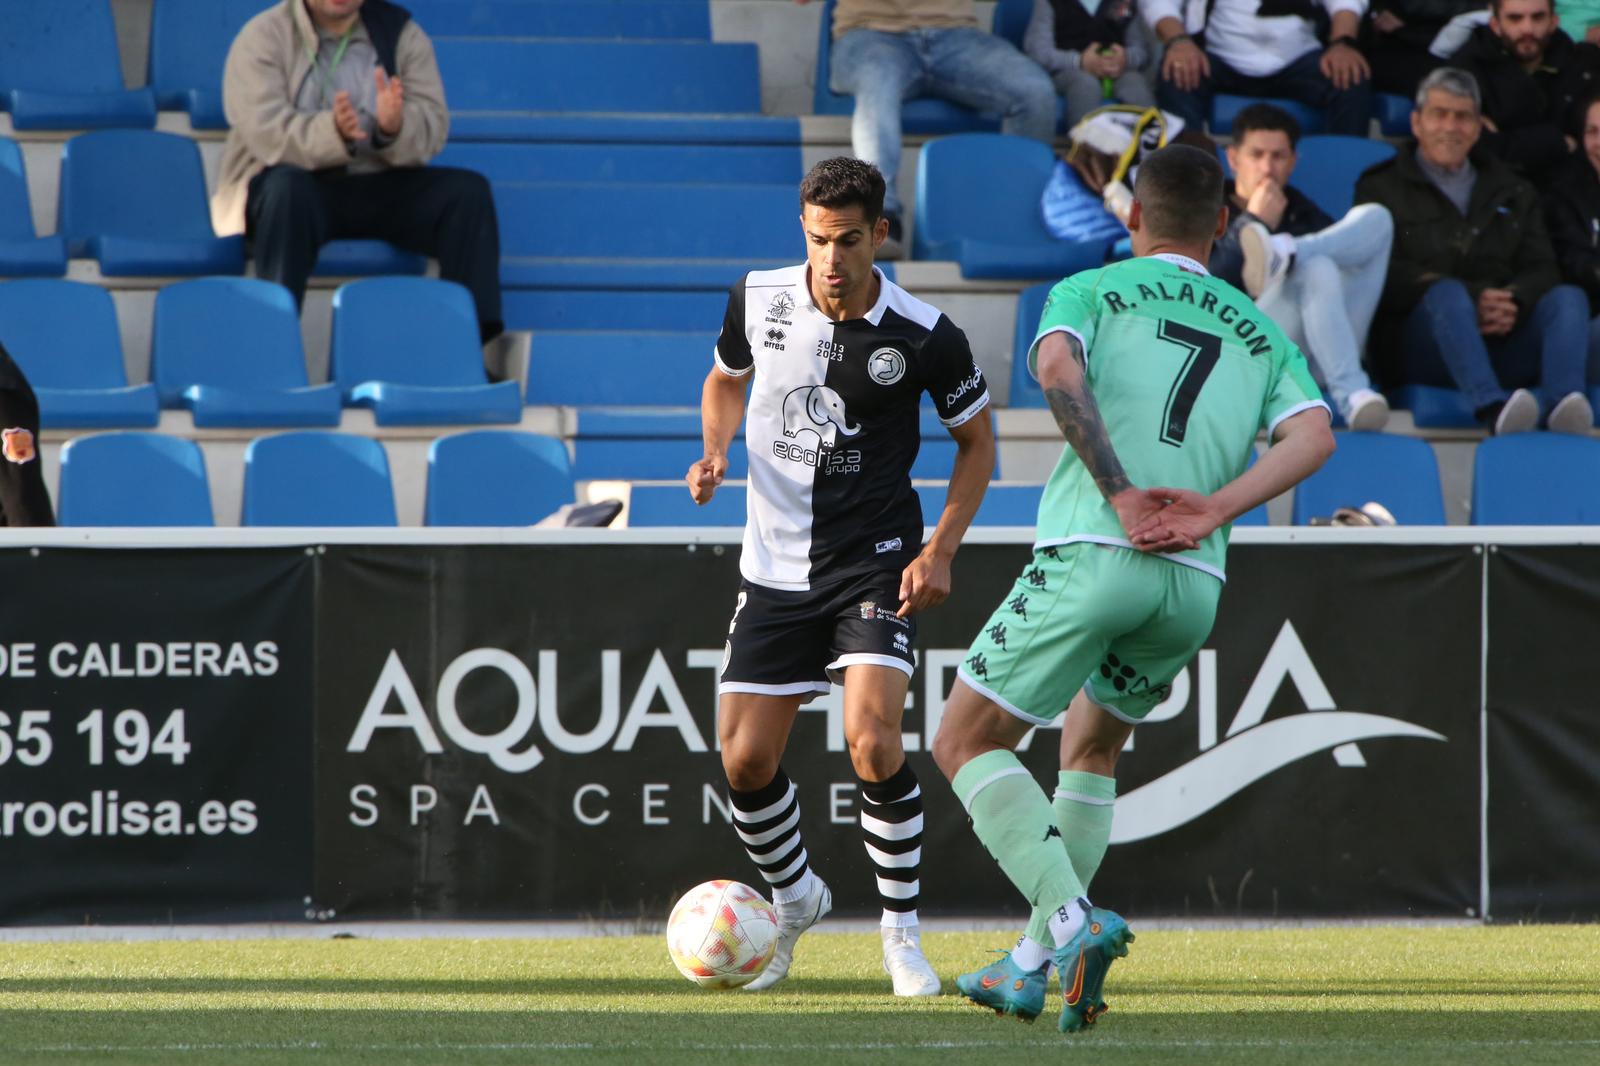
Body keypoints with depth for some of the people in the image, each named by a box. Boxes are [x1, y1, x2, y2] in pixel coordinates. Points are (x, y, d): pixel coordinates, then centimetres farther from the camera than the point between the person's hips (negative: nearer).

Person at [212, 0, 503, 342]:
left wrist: (394, 128, -28)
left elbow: (433, 128, -4)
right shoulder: (262, 37, -3)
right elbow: (266, 133, -17)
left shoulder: (401, 34, 6)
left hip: (379, 189, 3)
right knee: (286, 189, -36)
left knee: (468, 191, -19)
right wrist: (332, 132, -36)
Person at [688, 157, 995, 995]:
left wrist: (939, 552, -8)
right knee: (745, 762, 0)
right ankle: (794, 900, 30)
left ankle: (902, 933, -4)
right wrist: (716, 453, -4)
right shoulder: (758, 299, -6)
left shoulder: (925, 338, -14)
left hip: (876, 563, -3)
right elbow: (726, 380, 16)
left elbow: (976, 439, 1)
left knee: (871, 740, -21)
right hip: (775, 568, 3)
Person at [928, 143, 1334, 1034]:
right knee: (1091, 748, 27)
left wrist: (1124, 497, -15)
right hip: (1195, 586, 5)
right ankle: (1034, 966, 23)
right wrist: (1214, 510, -8)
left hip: (1092, 552, -5)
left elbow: (1057, 368, -11)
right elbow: (1314, 436, 3)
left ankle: (1073, 923, -14)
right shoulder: (1260, 333, 22)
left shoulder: (1091, 291, 12)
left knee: (965, 744, 6)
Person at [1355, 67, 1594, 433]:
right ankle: (1492, 405, -59)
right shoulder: (1382, 188, 15)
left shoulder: (1512, 192, 28)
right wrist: (1472, 301, -16)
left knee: (1569, 298, -22)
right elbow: (1389, 276, -2)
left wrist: (1514, 304, -13)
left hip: (1504, 340, 4)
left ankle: (1562, 399, -51)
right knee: (1448, 294, -35)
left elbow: (1541, 268, 13)